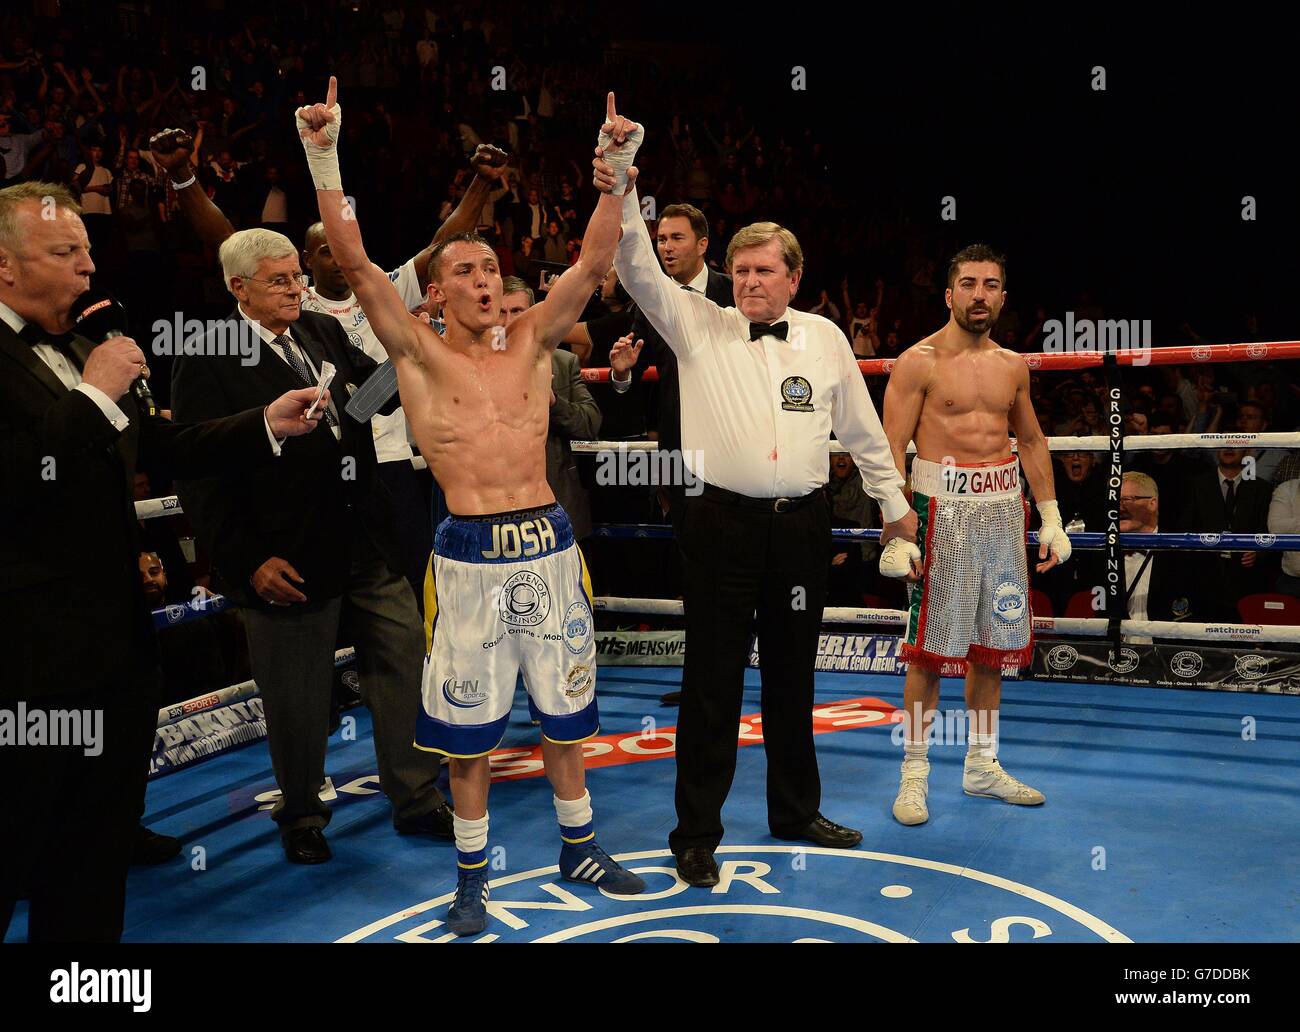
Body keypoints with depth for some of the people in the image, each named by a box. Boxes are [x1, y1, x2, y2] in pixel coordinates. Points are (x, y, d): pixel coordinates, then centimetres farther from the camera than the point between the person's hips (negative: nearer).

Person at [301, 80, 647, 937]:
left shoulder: (533, 343, 6)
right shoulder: (420, 354, 0)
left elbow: (594, 264, -3)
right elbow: (356, 263, -10)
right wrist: (327, 159, -18)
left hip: (549, 545, 3)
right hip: (470, 556, -2)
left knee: (565, 712, 14)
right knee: (469, 727, 7)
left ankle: (579, 848, 33)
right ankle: (472, 873, 24)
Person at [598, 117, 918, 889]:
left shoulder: (825, 338, 8)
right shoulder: (699, 326, 2)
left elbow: (862, 426, 15)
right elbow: (642, 273, -11)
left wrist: (893, 501, 19)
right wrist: (623, 196, -25)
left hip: (802, 525, 3)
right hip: (724, 523, -2)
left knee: (793, 675, 15)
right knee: (713, 680, 2)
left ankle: (797, 811, 32)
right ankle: (696, 832, 13)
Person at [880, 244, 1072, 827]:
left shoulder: (1012, 366, 12)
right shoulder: (920, 362, -6)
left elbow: (1031, 440, 21)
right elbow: (890, 450, -10)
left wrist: (1050, 516, 15)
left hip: (1004, 507, 6)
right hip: (945, 507, -6)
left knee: (994, 645, 12)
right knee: (930, 648, -4)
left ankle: (982, 766, 25)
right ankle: (914, 774, 7)